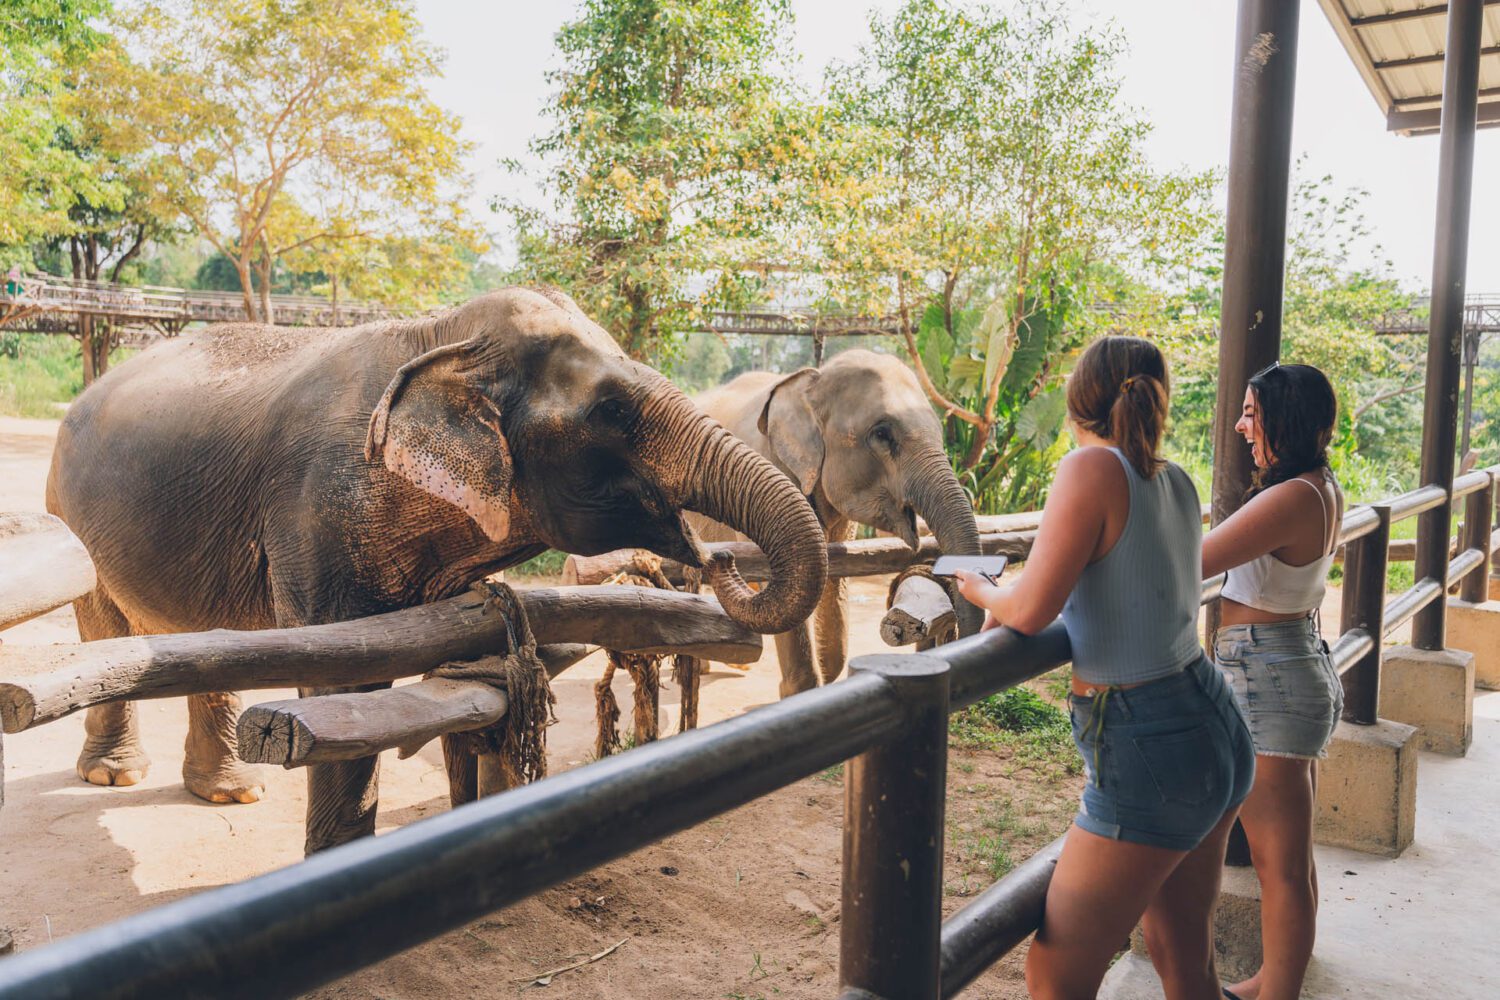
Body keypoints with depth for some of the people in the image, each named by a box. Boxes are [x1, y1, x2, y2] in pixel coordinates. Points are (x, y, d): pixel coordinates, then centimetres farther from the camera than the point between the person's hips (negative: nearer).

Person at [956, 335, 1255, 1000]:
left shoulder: (1094, 467, -17)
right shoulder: (1178, 484, 5)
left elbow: (1028, 613, -20)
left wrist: (980, 590, 2)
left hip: (1147, 758, -8)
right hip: (1219, 730, 8)